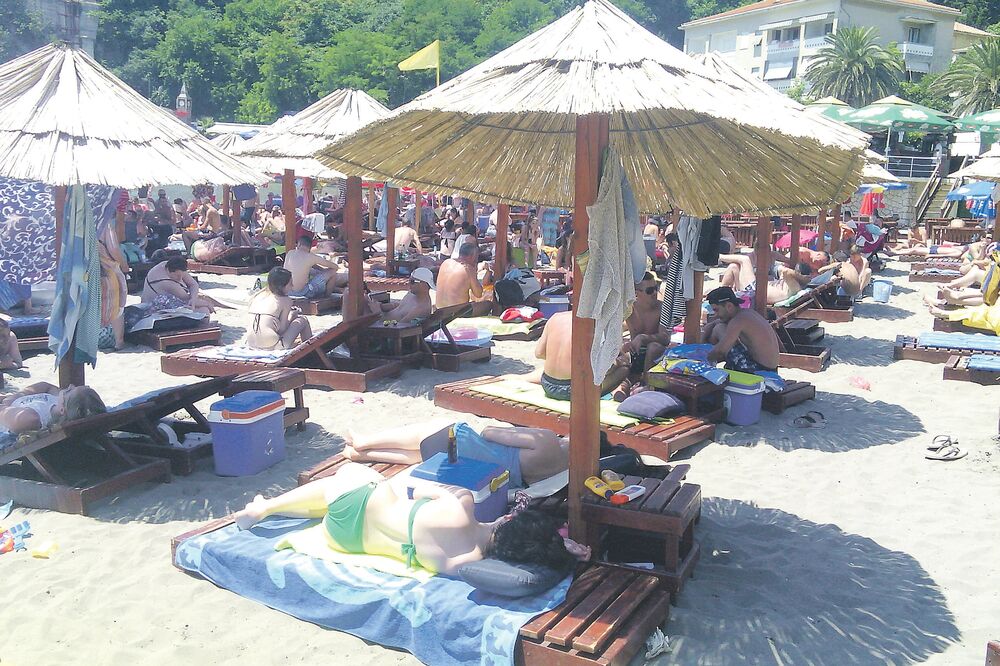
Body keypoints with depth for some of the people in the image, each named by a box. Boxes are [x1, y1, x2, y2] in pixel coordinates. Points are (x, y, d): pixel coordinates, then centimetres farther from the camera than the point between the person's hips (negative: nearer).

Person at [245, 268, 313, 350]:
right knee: (302, 320, 14)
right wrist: (292, 315, 15)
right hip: (271, 345, -7)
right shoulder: (285, 300, -5)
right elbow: (282, 330, -4)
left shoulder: (257, 295, 12)